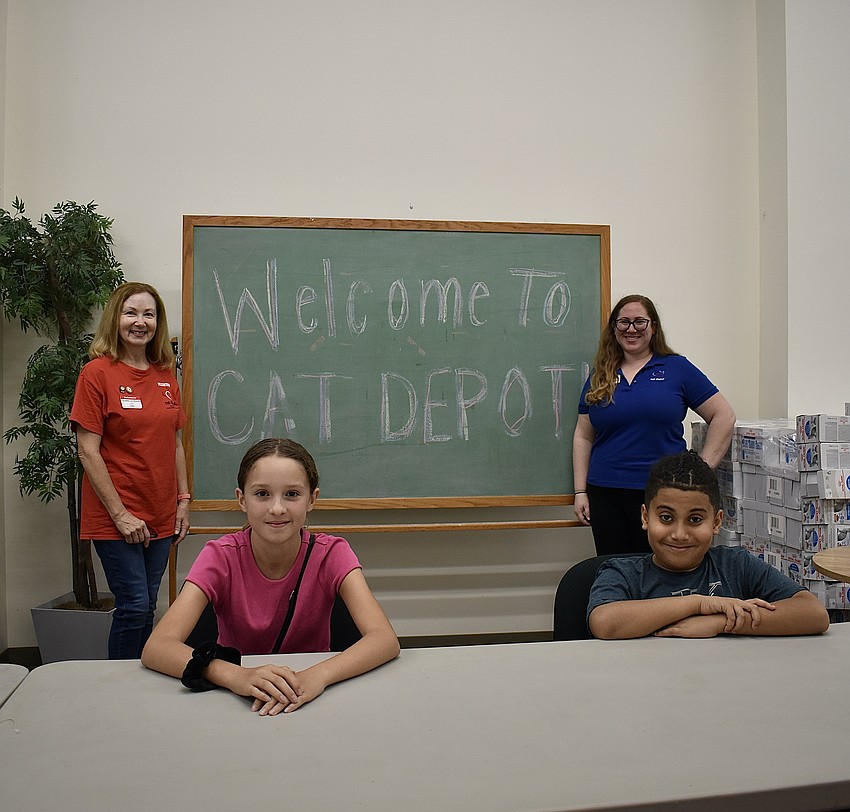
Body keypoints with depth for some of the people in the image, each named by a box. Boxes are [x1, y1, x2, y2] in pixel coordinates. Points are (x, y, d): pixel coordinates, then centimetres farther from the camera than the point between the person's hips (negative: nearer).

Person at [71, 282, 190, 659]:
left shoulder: (166, 376, 9)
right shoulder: (97, 373, -8)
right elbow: (88, 451, -11)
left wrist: (183, 500, 8)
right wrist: (120, 514, -13)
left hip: (160, 517, 5)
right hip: (116, 519, -5)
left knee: (146, 608, 12)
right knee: (134, 606, -3)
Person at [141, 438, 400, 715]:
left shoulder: (330, 554, -12)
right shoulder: (221, 557, -12)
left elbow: (386, 640, -22)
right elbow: (155, 647, -22)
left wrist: (319, 674, -39)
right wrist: (235, 675, -40)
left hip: (311, 700, 0)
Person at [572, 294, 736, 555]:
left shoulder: (677, 368, 2)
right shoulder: (599, 377, 10)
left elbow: (724, 416, 4)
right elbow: (583, 436, 11)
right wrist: (580, 491, 5)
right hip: (605, 494, 3)